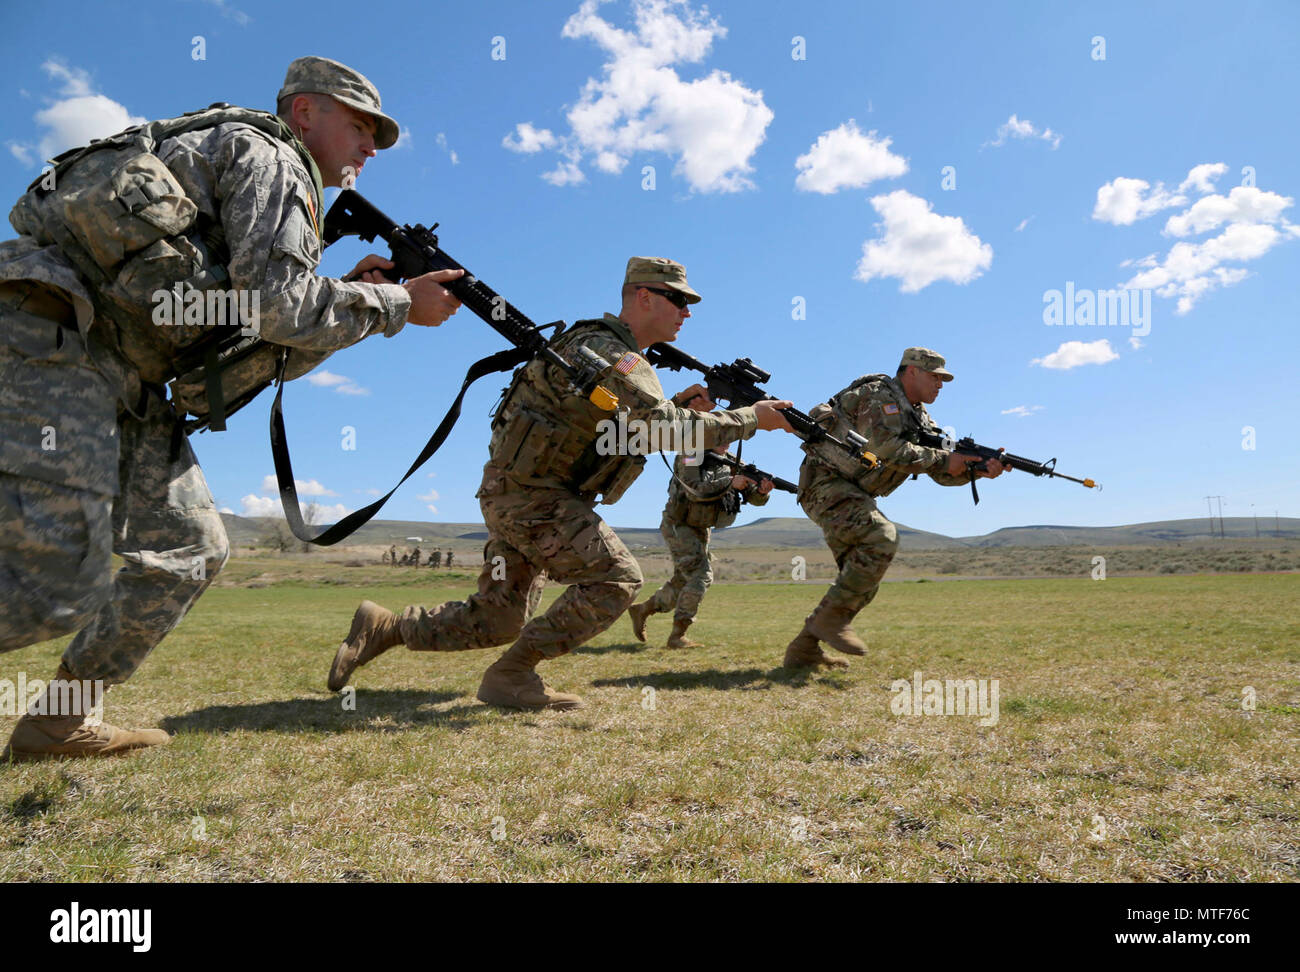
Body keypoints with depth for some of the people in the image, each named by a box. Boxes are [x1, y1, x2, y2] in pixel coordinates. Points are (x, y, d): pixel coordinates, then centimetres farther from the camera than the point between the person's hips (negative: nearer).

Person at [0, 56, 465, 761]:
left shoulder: (275, 181, 27)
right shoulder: (269, 156, -1)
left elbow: (265, 348, 21)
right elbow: (279, 306, -16)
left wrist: (349, 298, 11)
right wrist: (399, 304, -5)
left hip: (123, 374, 10)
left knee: (190, 550, 7)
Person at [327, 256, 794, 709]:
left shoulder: (623, 355, 16)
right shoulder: (607, 350, -17)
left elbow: (635, 429, 23)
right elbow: (664, 430, -27)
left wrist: (678, 404, 7)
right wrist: (751, 418, -17)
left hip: (520, 495, 10)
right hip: (527, 492, -10)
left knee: (497, 622, 11)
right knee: (617, 578, -13)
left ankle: (384, 627, 19)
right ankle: (509, 676, -6)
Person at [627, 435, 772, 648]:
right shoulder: (691, 456, -15)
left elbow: (753, 496, -4)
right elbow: (695, 489, -30)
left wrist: (762, 490, -26)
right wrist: (730, 482, -35)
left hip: (701, 530, 8)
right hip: (678, 526, -8)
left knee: (682, 583, 13)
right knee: (702, 575, -19)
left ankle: (641, 610, 32)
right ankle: (677, 636, -15)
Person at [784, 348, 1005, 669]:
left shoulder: (919, 417, 15)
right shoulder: (879, 395, -11)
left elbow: (944, 472, 9)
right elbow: (887, 449, -26)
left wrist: (979, 469, -9)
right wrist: (942, 459, -21)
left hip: (854, 495, 10)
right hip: (826, 484, -10)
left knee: (864, 577, 4)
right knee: (882, 537, -28)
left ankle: (804, 649, 9)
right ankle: (831, 616, -19)